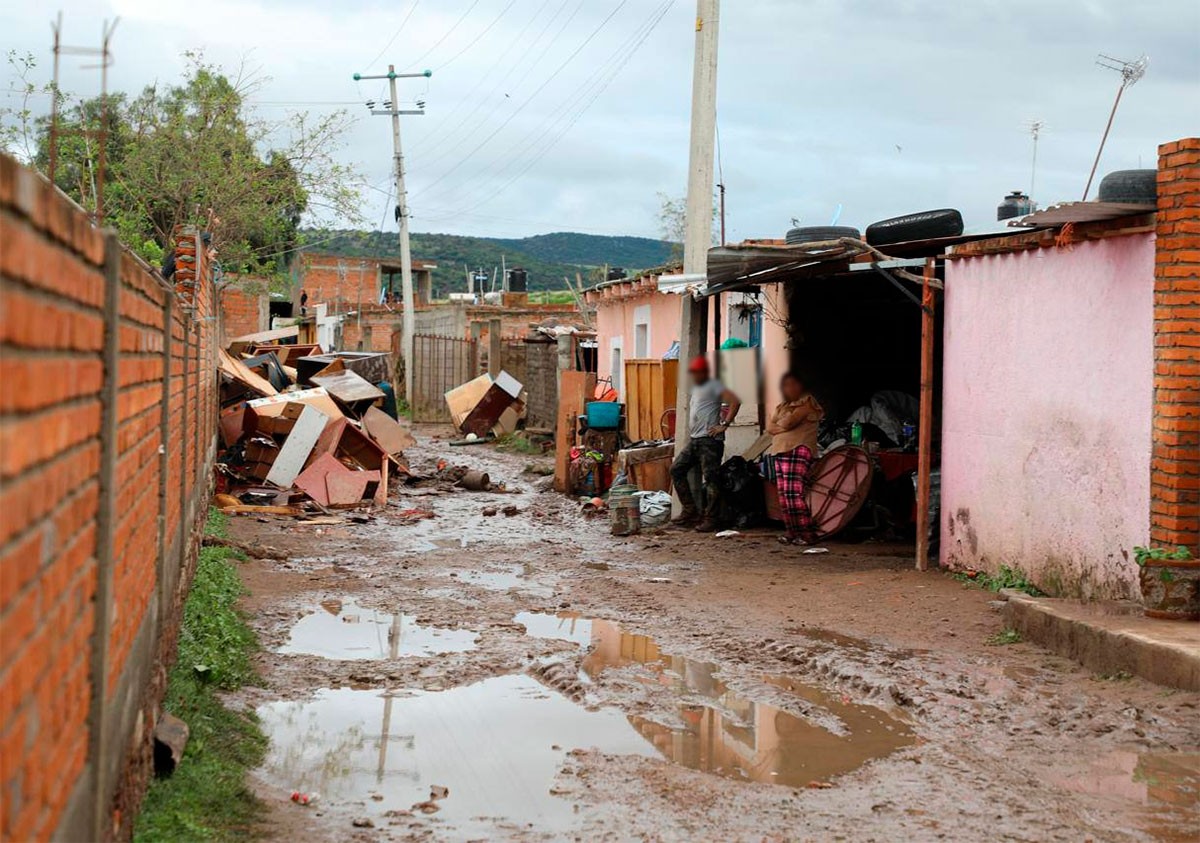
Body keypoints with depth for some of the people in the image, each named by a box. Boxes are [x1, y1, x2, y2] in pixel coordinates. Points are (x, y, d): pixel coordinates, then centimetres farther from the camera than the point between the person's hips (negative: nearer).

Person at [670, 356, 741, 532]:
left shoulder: (713, 386, -8)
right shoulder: (695, 387, 20)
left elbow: (735, 402, -20)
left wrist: (724, 424, -20)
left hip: (709, 440, -10)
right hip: (694, 440, 10)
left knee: (710, 478, -7)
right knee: (676, 469, 7)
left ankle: (710, 519, -4)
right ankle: (690, 511, 11)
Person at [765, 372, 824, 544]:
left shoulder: (807, 401, 1)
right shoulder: (781, 406, 25)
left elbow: (789, 422, -12)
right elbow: (769, 427, 13)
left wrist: (779, 424, 8)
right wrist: (784, 427, -4)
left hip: (799, 450, -8)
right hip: (779, 452, 8)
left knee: (794, 493, -17)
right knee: (783, 495, 3)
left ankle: (806, 532, -16)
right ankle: (792, 531, 8)